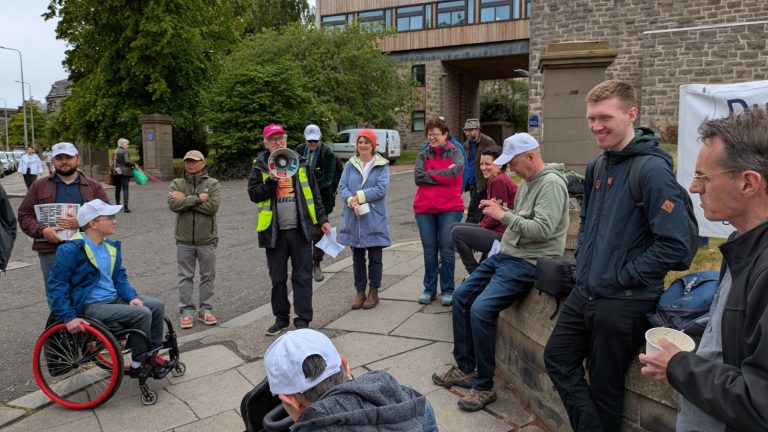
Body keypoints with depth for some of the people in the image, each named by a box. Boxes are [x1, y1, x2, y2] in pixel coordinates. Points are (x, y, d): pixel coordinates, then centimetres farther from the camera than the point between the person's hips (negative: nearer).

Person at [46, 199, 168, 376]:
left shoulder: (111, 246, 8)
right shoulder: (72, 250, -16)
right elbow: (56, 286, -14)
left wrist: (132, 296, -4)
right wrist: (69, 317, -21)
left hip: (115, 298, 8)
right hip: (91, 307, -8)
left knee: (157, 306, -5)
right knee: (142, 314, -23)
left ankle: (152, 353, 9)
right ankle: (138, 364, -5)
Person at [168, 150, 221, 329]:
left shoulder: (212, 183, -1)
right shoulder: (177, 183, 4)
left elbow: (212, 206, -17)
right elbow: (173, 204, -13)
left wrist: (185, 200, -13)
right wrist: (197, 198, -17)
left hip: (207, 239, -1)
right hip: (184, 239, 1)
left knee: (208, 276, 8)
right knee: (185, 277, 8)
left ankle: (205, 309, 20)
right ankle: (186, 311, 17)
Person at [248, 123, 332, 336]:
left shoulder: (301, 163, 7)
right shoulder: (260, 167, 4)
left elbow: (314, 195, 9)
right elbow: (254, 195, -4)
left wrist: (322, 219, 6)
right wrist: (272, 180, -17)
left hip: (300, 230, 0)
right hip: (274, 231, 0)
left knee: (302, 276, 2)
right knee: (277, 278, 10)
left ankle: (302, 320, 11)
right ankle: (281, 318, 25)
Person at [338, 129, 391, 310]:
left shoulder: (382, 165, 0)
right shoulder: (350, 164, 8)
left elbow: (381, 188, -12)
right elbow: (342, 186, 0)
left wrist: (359, 196, -17)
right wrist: (351, 201, -18)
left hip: (374, 219, -3)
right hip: (353, 219, 3)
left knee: (375, 257, 6)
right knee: (357, 257, 10)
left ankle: (373, 292, 19)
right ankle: (360, 292, 22)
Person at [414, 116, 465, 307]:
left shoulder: (456, 153, 2)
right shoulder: (423, 155, 9)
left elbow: (453, 173, -16)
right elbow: (418, 177, -6)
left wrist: (430, 173, -6)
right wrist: (443, 175, -9)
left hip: (450, 208, -2)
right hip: (424, 209, 2)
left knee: (447, 250, 1)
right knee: (429, 251, 8)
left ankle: (448, 290, 13)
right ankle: (429, 289, 19)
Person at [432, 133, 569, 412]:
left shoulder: (551, 183, -16)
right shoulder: (527, 182, 14)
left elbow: (542, 229, -25)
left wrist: (503, 216, -21)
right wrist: (500, 210, 0)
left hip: (528, 263, -11)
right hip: (506, 254, 11)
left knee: (481, 310, -23)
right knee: (461, 297, 10)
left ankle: (484, 386, -6)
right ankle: (465, 369, 20)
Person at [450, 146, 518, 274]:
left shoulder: (499, 181, -17)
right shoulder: (493, 180, 14)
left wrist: (481, 226, -6)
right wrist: (481, 225, 4)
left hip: (502, 235, -11)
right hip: (495, 230, 11)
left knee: (457, 233, -15)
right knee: (456, 227, 14)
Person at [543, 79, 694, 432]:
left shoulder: (652, 170, -18)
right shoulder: (597, 166, 7)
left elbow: (675, 244, -21)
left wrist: (619, 279, -16)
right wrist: (583, 263, 9)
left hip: (624, 303, -8)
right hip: (585, 293, 8)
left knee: (604, 386, 8)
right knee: (557, 358, 15)